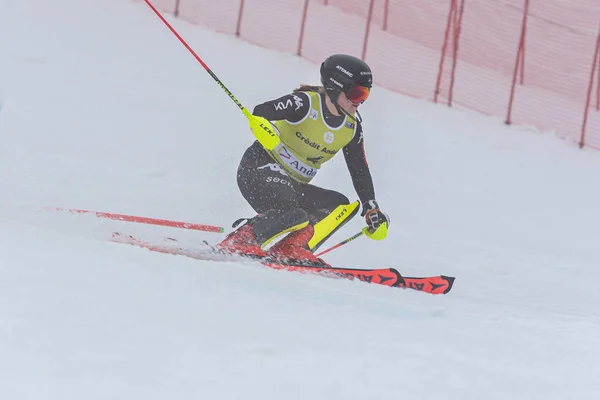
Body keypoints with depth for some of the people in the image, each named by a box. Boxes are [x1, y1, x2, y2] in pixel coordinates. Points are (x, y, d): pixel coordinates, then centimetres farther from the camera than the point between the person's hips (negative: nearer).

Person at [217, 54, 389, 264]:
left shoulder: (352, 126, 4)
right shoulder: (306, 103, -15)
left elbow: (360, 171, 12)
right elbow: (262, 111, -26)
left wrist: (372, 209, 7)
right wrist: (261, 124, -50)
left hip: (294, 186, 8)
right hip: (260, 168, -8)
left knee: (342, 206, -11)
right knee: (293, 215, -33)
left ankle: (292, 249, -20)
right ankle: (235, 243, -21)